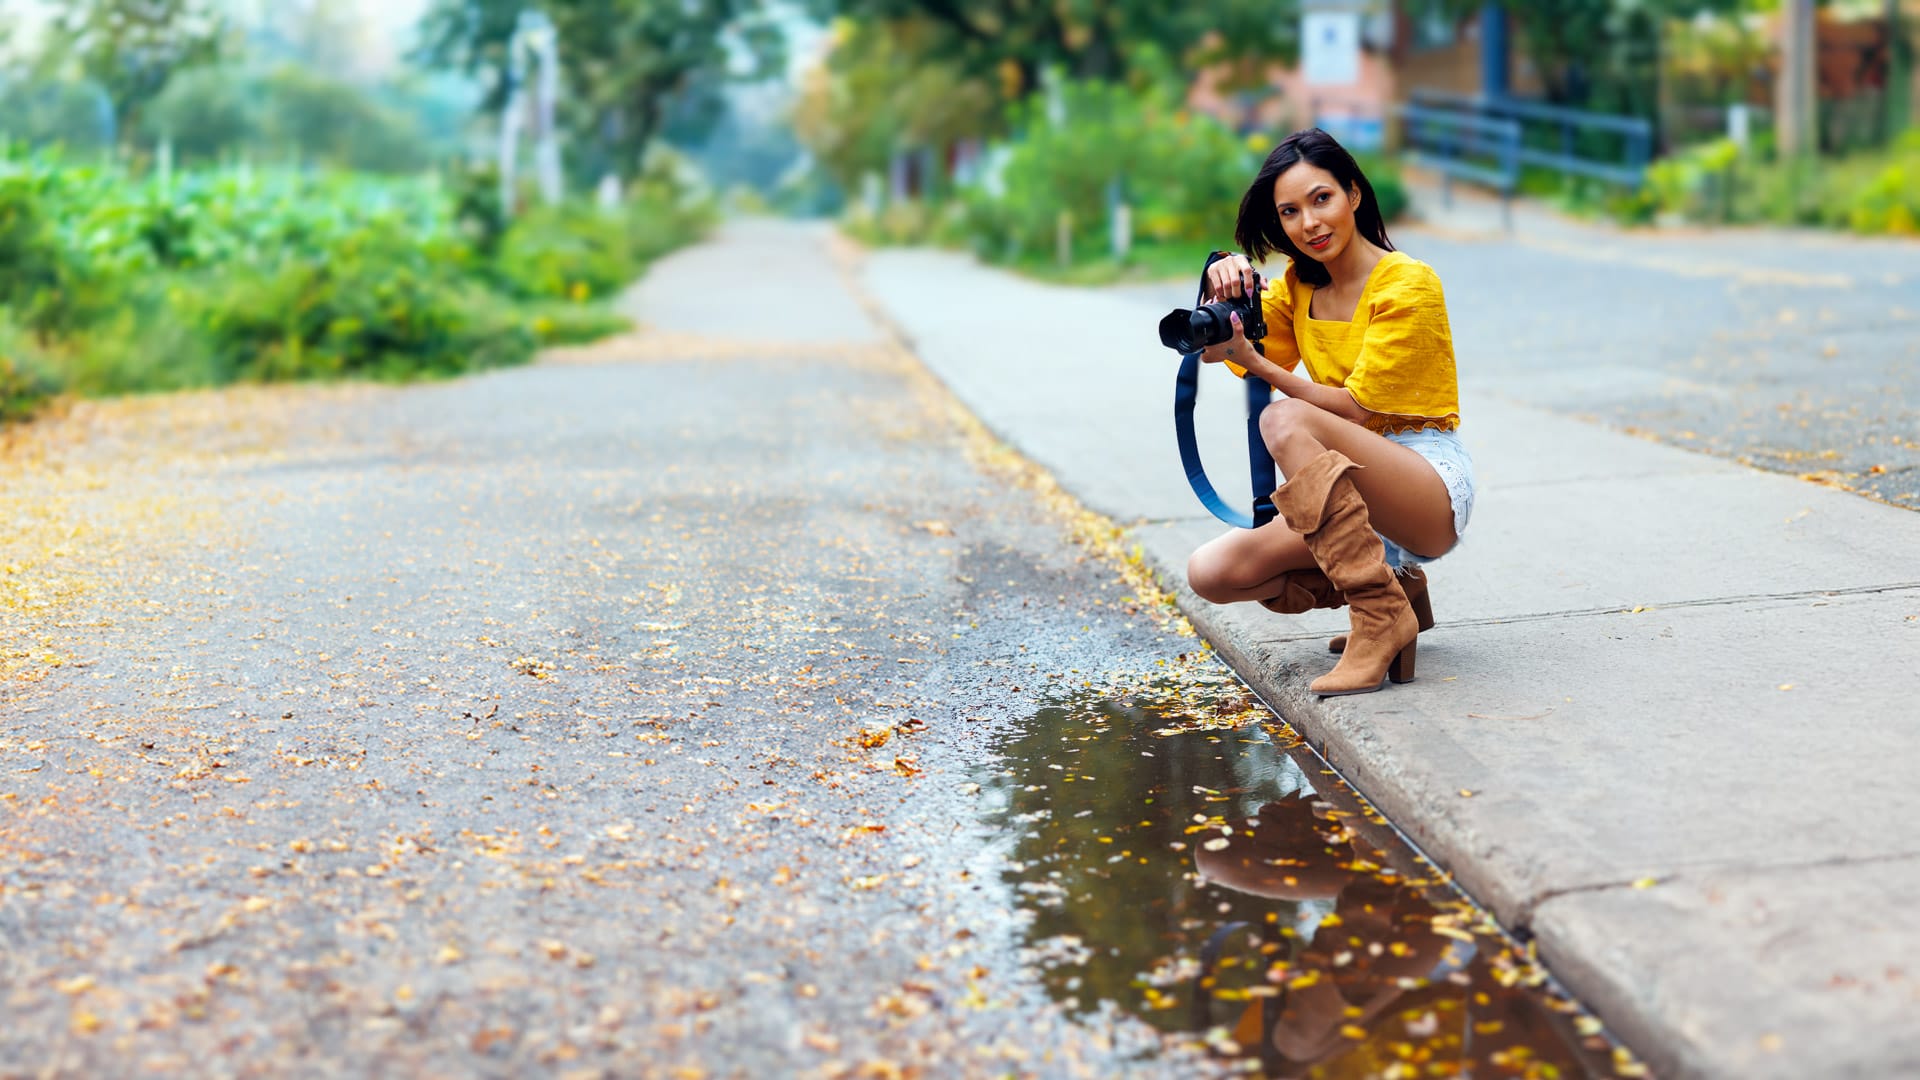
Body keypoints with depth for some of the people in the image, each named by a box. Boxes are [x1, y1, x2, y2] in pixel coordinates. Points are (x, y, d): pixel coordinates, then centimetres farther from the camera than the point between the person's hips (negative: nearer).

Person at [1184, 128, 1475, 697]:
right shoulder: (1297, 286, 10)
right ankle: (1393, 584, 4)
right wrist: (1223, 292, -11)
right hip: (1352, 496, 8)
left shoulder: (1407, 283, -11)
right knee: (1211, 573, -13)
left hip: (1432, 486, -7)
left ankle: (1381, 613, -30)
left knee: (1284, 419, -32)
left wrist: (1252, 361, -23)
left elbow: (1356, 408, -16)